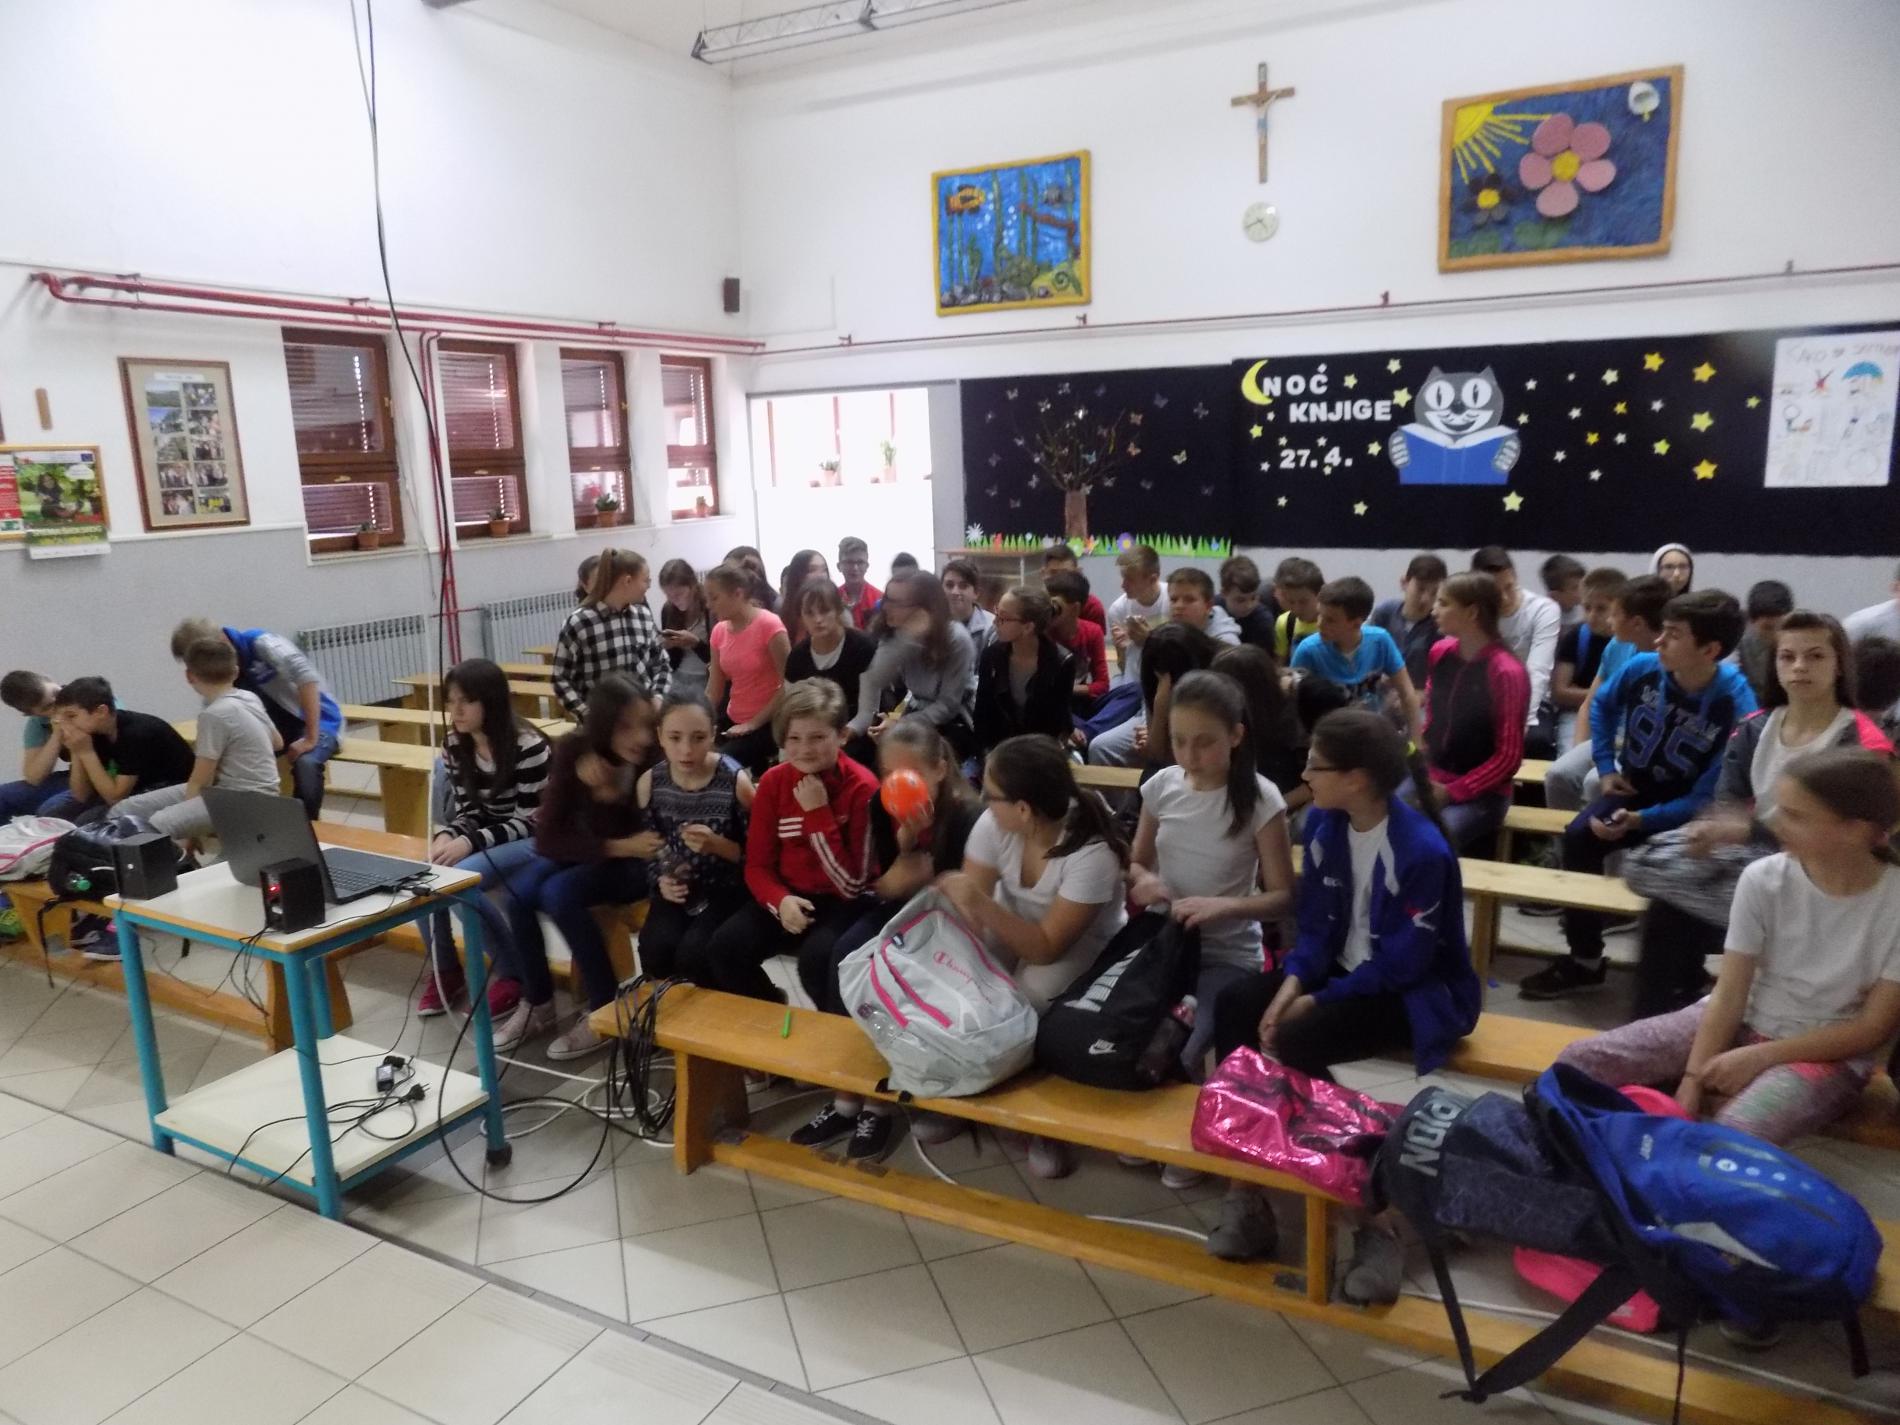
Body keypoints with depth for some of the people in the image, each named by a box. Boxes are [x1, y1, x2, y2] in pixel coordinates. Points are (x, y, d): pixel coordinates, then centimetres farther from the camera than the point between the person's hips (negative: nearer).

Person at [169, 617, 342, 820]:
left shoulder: (259, 642, -21)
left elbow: (307, 675, -33)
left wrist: (310, 738, -32)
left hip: (319, 720, -6)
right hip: (279, 725, 6)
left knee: (305, 763, -35)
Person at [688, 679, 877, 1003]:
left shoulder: (862, 787, -15)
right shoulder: (774, 782, -2)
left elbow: (852, 885, -17)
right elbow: (758, 865, 0)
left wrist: (818, 813, -23)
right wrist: (780, 900, -22)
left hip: (843, 903, -4)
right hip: (789, 896, 4)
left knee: (819, 955, -34)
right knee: (722, 949, -20)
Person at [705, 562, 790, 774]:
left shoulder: (769, 625, -16)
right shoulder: (719, 631, 5)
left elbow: (788, 685, -16)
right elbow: (713, 692, 3)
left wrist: (754, 723, -15)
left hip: (768, 724, -7)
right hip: (733, 721, 7)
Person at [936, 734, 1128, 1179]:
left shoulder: (1092, 852, -33)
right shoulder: (994, 824, -20)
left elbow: (1047, 948, -31)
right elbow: (966, 908, -15)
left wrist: (978, 900, -39)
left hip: (1082, 947, -4)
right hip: (1013, 931, 4)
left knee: (1032, 993, -32)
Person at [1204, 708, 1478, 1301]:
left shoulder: (1422, 851, -24)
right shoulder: (1323, 825, -2)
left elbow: (1402, 964, -22)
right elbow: (1316, 923, 2)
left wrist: (1318, 1001, -19)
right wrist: (1292, 982, -16)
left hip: (1417, 992, -7)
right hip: (1344, 970, 7)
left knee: (1296, 1043, -30)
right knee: (1234, 1008, -17)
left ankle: (1372, 1218, -12)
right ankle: (1248, 1190, -10)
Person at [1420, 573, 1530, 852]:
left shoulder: (1506, 672, -15)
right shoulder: (1440, 653, 3)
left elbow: (1508, 756, -12)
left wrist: (1452, 792, -15)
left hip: (1481, 794, -5)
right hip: (1431, 780, 5)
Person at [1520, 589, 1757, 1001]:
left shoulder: (1736, 706, -25)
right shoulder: (1643, 669, -13)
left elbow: (1709, 796, -22)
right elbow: (1602, 706, 11)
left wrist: (1641, 820, -31)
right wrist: (1606, 768, 4)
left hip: (1687, 810, -4)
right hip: (1635, 787, 4)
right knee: (1578, 838, -22)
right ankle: (1584, 960, -9)